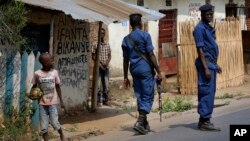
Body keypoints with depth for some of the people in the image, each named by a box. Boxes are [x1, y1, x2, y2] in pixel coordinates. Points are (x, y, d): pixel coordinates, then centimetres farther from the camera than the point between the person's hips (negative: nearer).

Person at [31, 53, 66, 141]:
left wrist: (61, 100, 7)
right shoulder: (37, 74, -8)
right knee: (44, 127, 1)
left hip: (53, 103, 0)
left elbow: (58, 87, 6)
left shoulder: (54, 72, -3)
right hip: (42, 104, 0)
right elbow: (34, 86, 6)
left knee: (54, 123, -2)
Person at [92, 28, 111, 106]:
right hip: (98, 67, -3)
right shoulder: (95, 45, -1)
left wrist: (107, 63, -8)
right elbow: (93, 56, 0)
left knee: (106, 85, 3)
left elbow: (109, 56, 10)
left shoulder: (107, 45, 8)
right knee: (99, 85, -4)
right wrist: (100, 64, -10)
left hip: (106, 67, 3)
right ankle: (99, 101, 3)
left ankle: (106, 100, 12)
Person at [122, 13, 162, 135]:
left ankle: (145, 124, 19)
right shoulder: (145, 35, -5)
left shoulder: (126, 39, 10)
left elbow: (125, 60, 12)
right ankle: (140, 122, -13)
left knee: (140, 97, 13)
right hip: (145, 69, -5)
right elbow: (151, 55, -10)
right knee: (148, 97, -1)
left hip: (134, 70, 6)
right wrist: (158, 71, -6)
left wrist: (125, 77, 17)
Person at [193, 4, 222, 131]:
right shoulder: (200, 28, -13)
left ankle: (204, 120, 18)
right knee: (207, 92, -10)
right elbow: (200, 49, -18)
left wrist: (215, 64, 21)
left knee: (209, 92, 12)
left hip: (211, 62, 10)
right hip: (205, 63, -10)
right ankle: (204, 122, -6)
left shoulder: (209, 28, 17)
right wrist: (206, 68, -23)